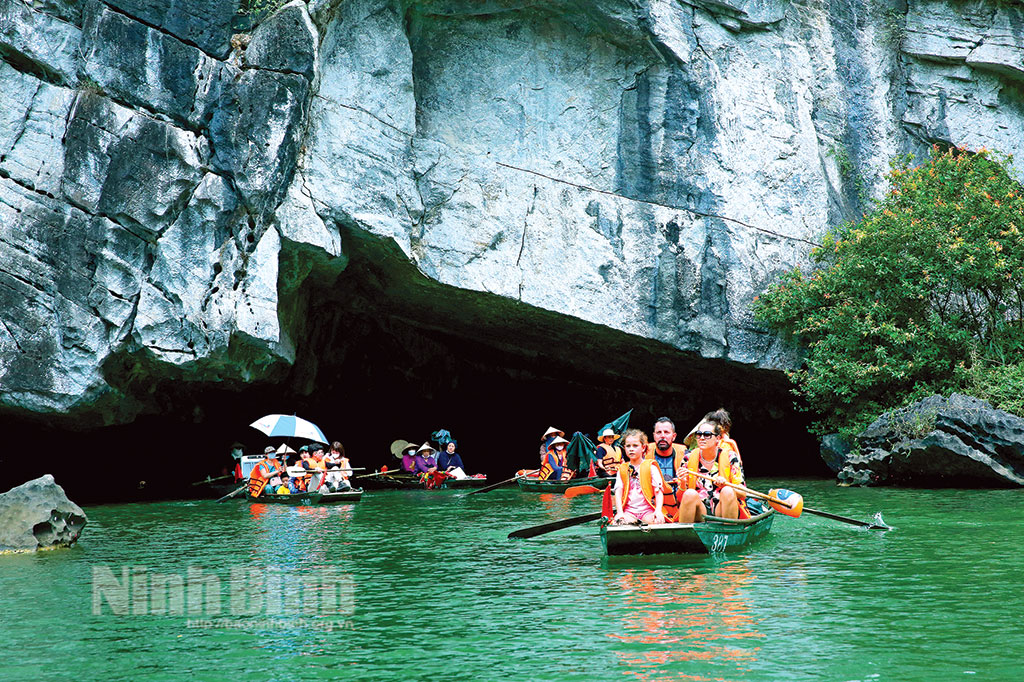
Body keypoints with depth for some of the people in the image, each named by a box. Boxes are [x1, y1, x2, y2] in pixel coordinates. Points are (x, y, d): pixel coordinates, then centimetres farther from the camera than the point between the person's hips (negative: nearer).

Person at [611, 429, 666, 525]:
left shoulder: (650, 467, 9)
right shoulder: (622, 469, 16)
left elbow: (659, 491, -1)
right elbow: (618, 492, 6)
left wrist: (658, 511, -19)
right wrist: (620, 512, -11)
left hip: (648, 510, -2)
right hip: (628, 511, 2)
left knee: (658, 521, -35)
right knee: (617, 522, -30)